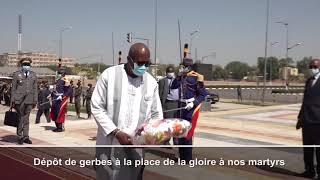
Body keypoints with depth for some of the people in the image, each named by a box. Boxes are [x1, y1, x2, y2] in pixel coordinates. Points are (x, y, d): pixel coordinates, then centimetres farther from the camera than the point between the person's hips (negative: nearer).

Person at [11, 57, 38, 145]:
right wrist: (12, 101, -2)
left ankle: (26, 137, 12)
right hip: (19, 100, -2)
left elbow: (35, 89, 10)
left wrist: (35, 101, 6)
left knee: (26, 118, 6)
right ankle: (20, 137, 11)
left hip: (29, 100, 2)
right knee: (20, 118, 1)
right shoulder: (16, 74, 4)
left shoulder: (34, 75, 11)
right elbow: (13, 88, 3)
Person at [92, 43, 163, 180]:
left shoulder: (151, 82, 3)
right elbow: (97, 107, -6)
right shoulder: (109, 75, -7)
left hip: (137, 147, 3)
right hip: (110, 146, -2)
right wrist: (116, 133, -14)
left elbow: (156, 114, 11)